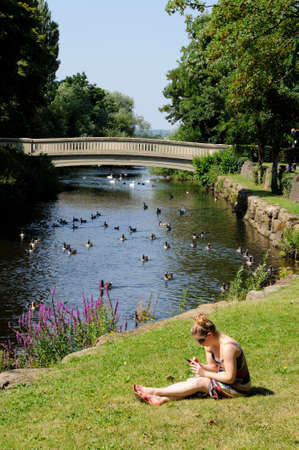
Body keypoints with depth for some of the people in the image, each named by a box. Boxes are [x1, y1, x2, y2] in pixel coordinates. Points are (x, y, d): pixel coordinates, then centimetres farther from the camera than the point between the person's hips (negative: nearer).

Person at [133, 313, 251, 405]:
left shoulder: (228, 347, -27)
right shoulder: (209, 344, 0)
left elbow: (230, 377, -25)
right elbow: (213, 367, 7)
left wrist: (205, 373, -19)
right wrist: (200, 366, -13)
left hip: (239, 387, -9)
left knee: (199, 383, -19)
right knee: (191, 381, -9)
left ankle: (155, 391, -17)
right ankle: (162, 399, -25)